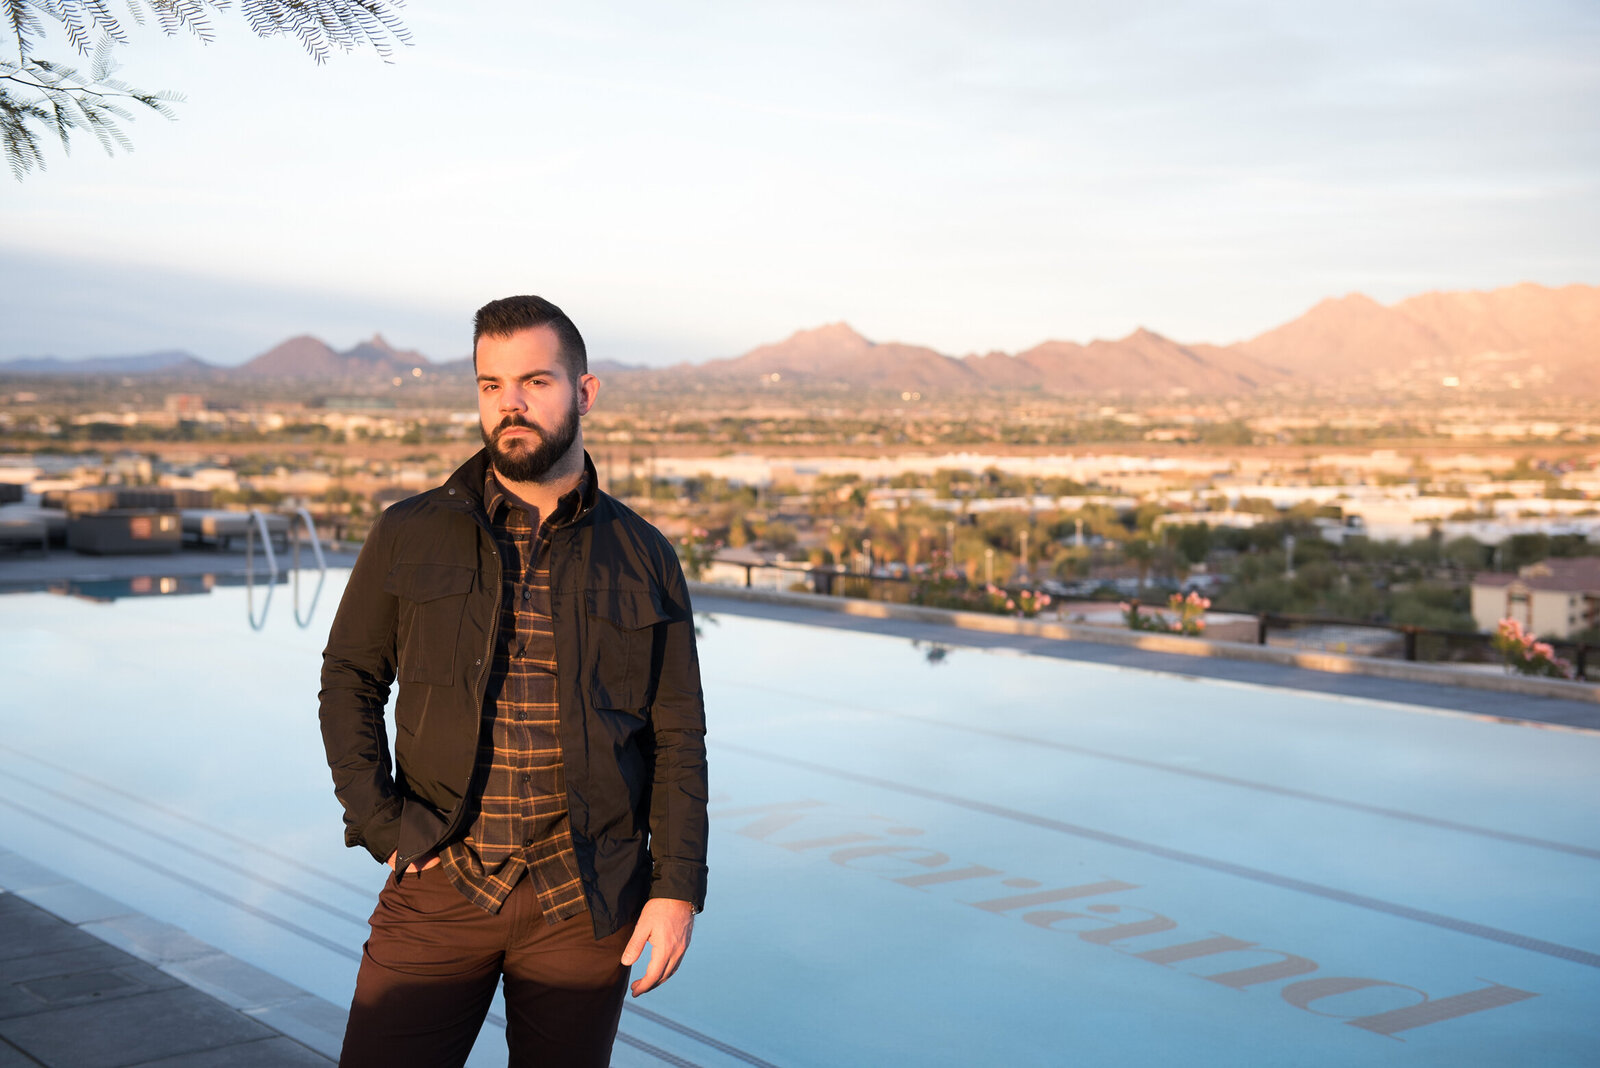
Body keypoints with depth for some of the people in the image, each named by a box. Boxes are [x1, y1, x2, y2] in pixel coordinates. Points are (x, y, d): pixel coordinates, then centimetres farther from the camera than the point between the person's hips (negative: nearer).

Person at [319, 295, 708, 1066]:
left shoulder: (644, 558, 2)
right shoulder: (409, 538, 1)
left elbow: (677, 736, 3)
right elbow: (349, 682, 8)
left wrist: (678, 888, -4)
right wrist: (380, 822, -4)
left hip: (585, 904, 1)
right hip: (440, 887, 0)